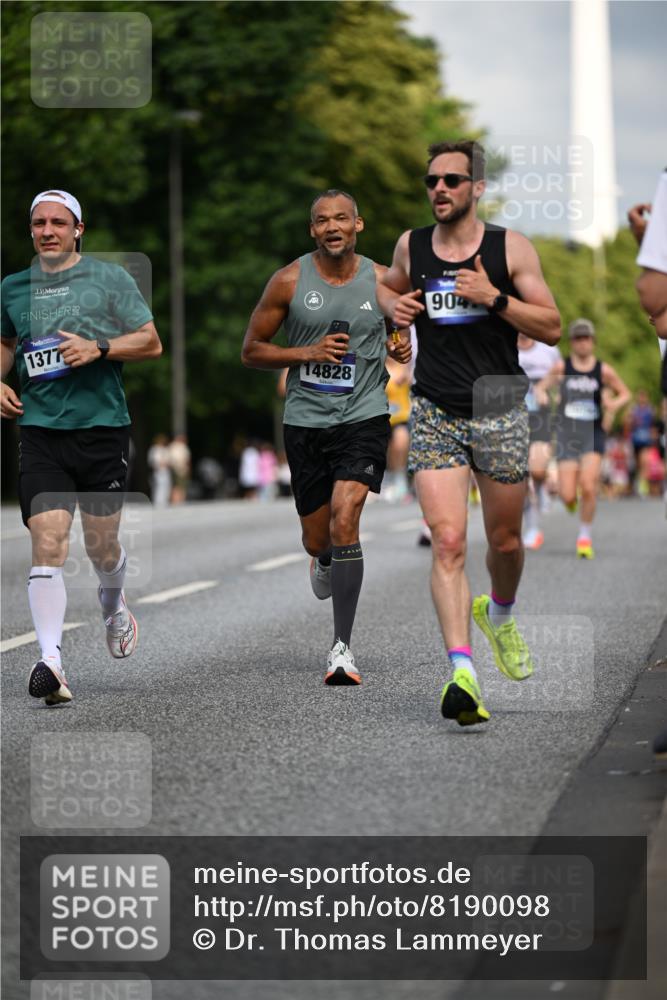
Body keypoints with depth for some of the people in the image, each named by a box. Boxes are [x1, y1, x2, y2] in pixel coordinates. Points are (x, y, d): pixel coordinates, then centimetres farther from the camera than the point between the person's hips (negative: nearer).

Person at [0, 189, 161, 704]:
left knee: (102, 546, 7)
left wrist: (98, 347, -14)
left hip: (102, 428, -1)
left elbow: (151, 342, 1)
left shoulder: (109, 278, 3)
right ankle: (50, 659, -20)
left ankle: (113, 604, 42)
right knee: (47, 545, -14)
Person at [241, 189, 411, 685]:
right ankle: (324, 562, 50)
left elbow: (404, 331, 18)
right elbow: (252, 350, 3)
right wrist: (307, 353, -12)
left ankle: (342, 646, -14)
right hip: (306, 420, 1)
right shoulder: (289, 281, -2)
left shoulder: (382, 280, 1)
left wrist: (404, 348, -6)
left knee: (345, 516, -21)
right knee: (317, 539, 8)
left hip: (364, 416, -1)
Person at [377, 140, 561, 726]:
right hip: (435, 413, 0)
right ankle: (462, 672, -22)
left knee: (505, 540, 13)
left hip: (499, 410, 0)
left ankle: (500, 614, 46)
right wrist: (393, 305, 4)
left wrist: (494, 298, -18)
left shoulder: (510, 248, -3)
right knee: (448, 542, -15)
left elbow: (551, 328, -5)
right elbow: (391, 286, 28)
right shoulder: (411, 246, 5)